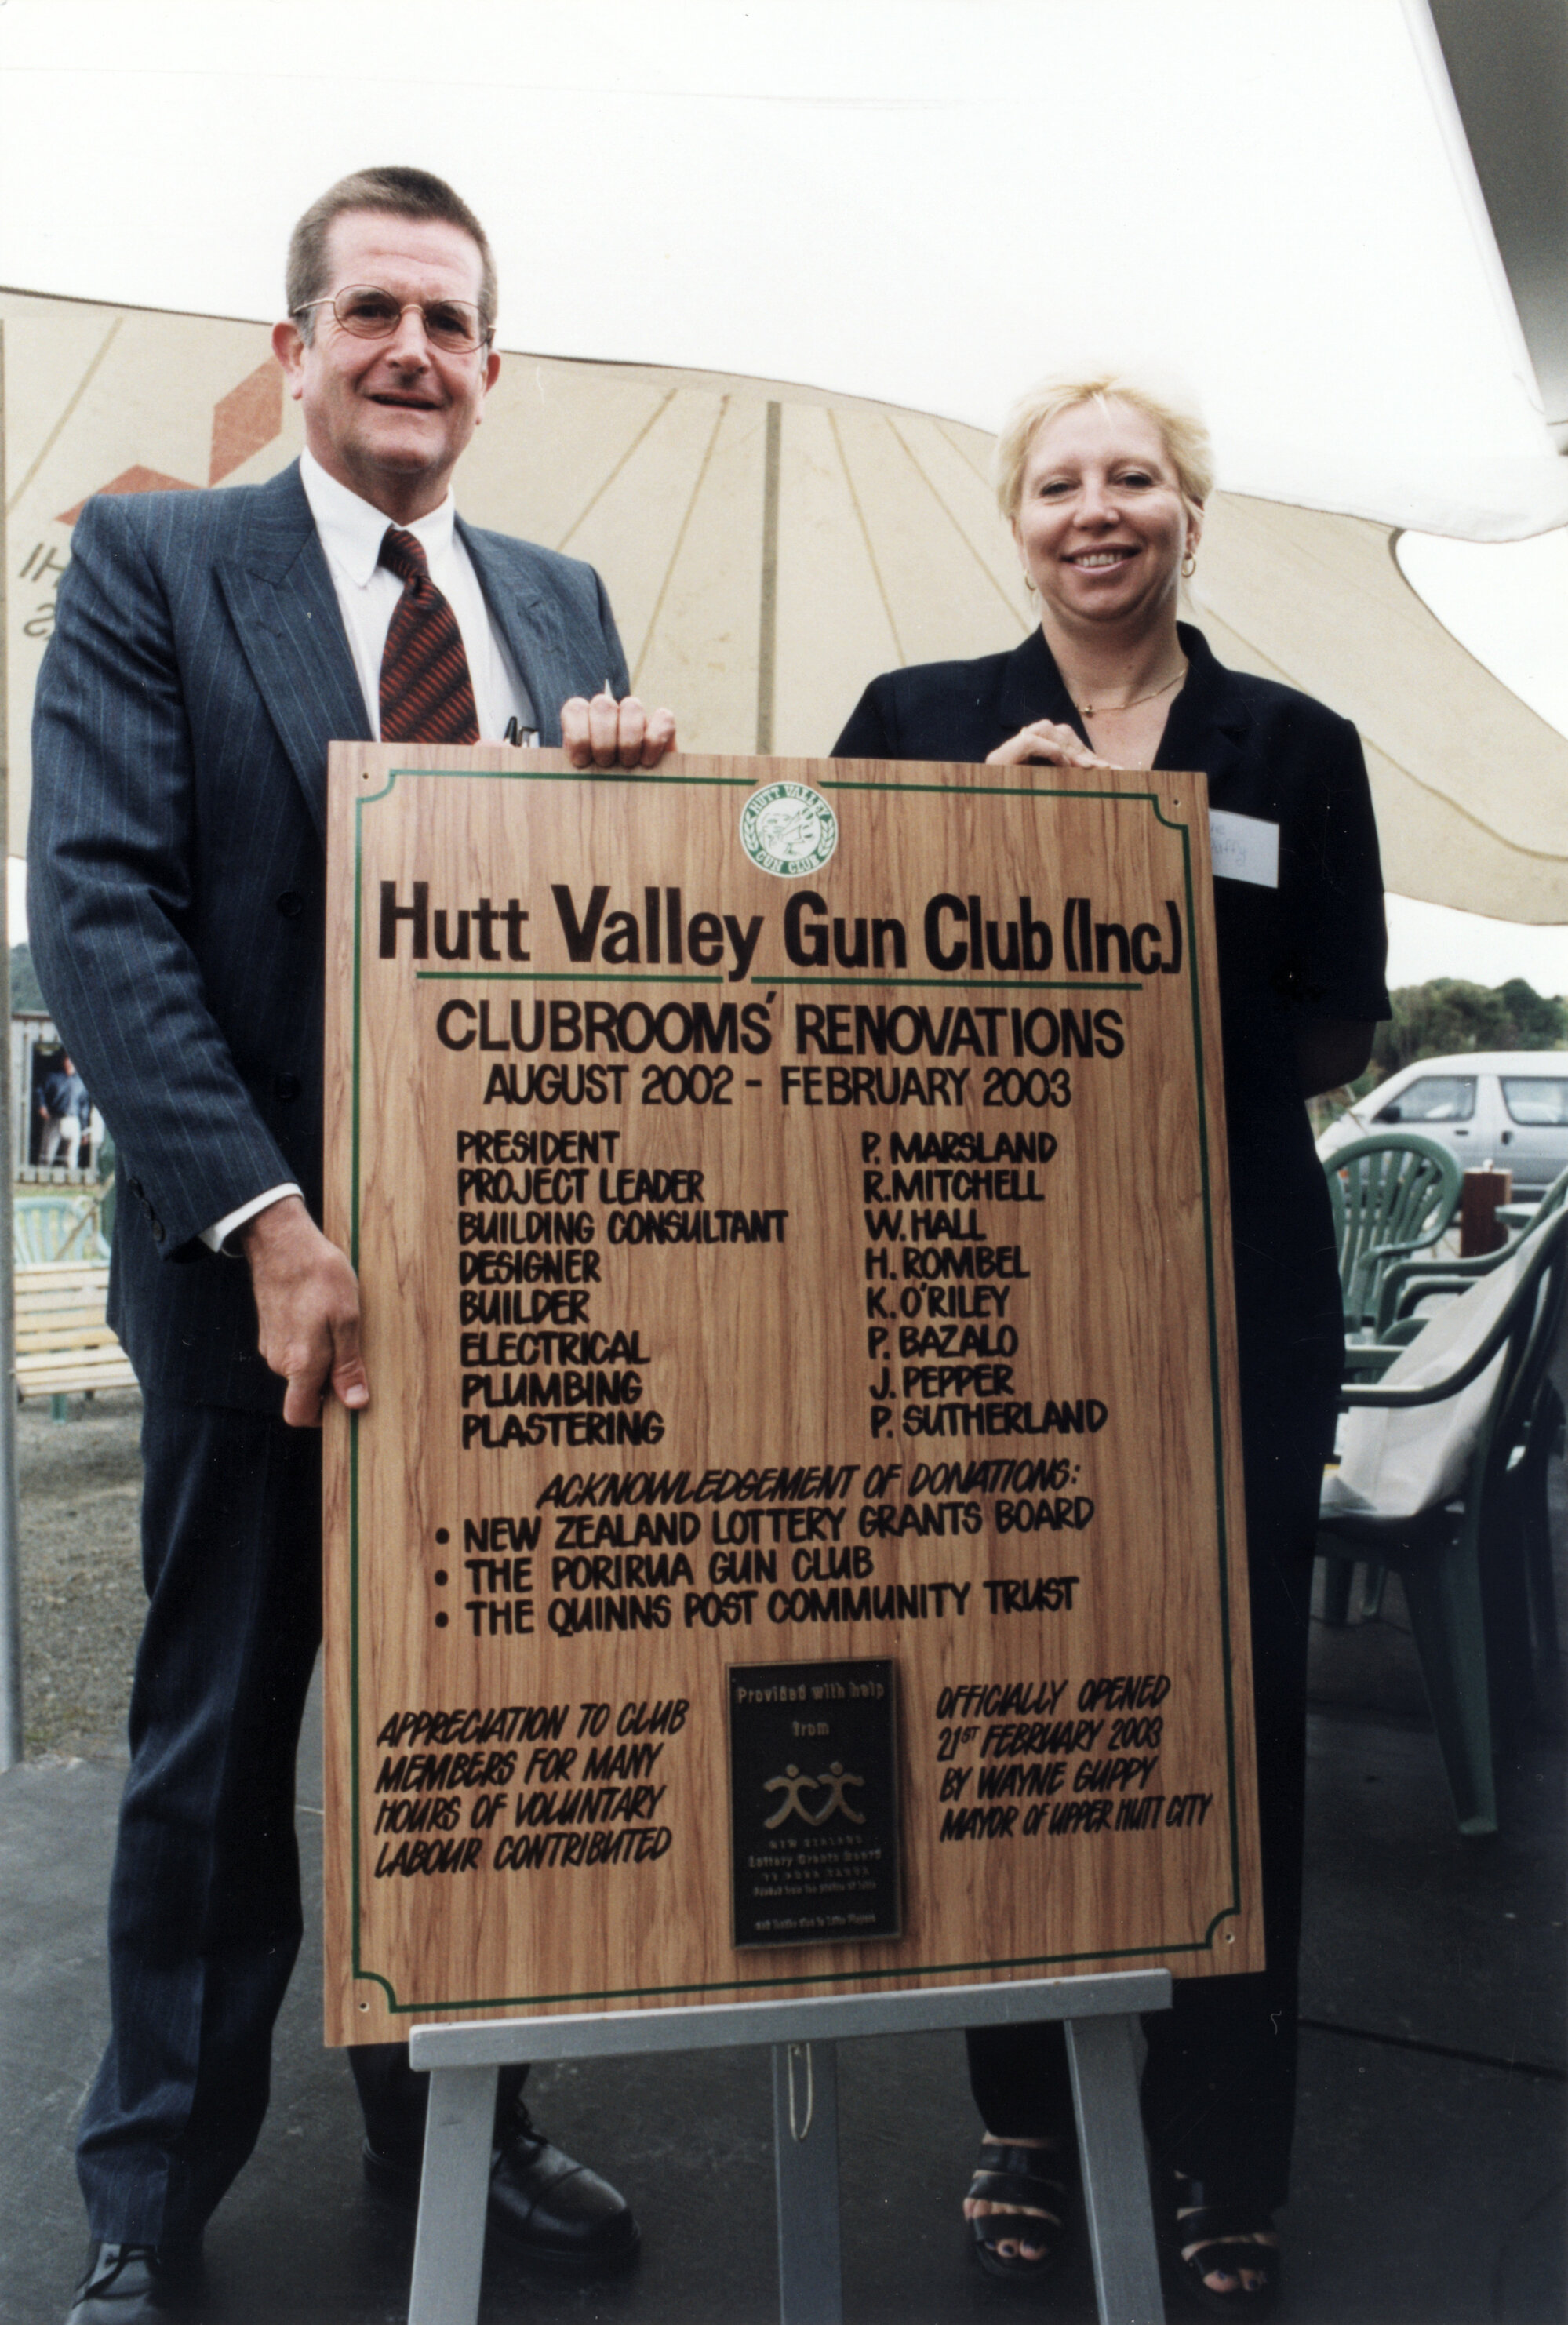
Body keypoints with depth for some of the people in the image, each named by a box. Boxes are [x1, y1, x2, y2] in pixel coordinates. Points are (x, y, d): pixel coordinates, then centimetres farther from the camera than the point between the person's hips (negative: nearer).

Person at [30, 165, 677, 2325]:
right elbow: (98, 911, -12)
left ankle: (451, 2115, 38)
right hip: (259, 1257, -4)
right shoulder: (151, 562, -1)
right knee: (217, 1739, 11)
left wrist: (620, 780, -10)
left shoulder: (562, 601, 13)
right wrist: (270, 1223, -21)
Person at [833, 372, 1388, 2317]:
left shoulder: (1297, 748, 9)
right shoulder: (919, 721, 7)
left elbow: (1336, 1037, 8)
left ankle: (1219, 2157, 27)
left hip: (1237, 1283, 1)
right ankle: (1026, 2122, 29)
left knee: (1231, 1697, 6)